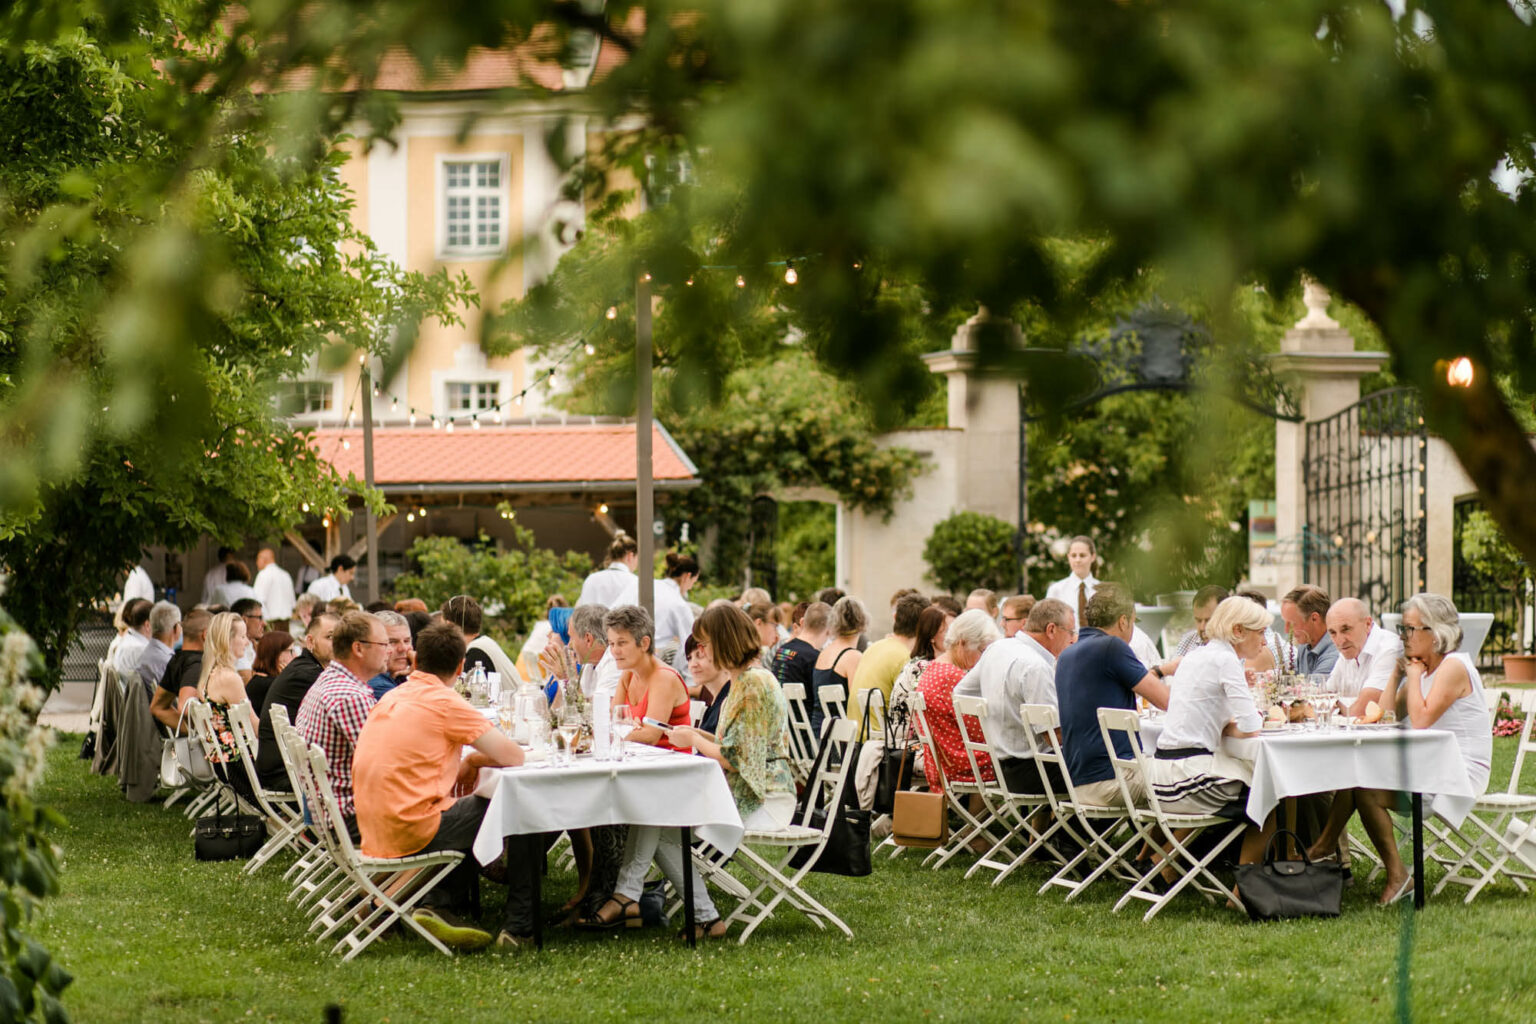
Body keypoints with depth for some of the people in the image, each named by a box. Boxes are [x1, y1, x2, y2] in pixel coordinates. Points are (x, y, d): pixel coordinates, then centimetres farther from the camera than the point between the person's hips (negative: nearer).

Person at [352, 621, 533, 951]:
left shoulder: (392, 698, 13)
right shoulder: (444, 702, -10)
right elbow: (512, 756, -10)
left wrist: (464, 763, 14)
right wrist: (473, 760, 11)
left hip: (375, 835, 8)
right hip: (410, 833, -8)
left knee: (464, 813, 30)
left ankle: (440, 906, 15)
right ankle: (519, 928, 12)